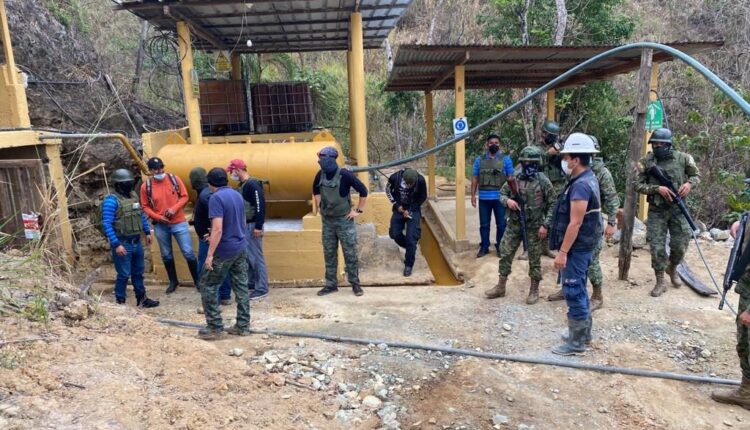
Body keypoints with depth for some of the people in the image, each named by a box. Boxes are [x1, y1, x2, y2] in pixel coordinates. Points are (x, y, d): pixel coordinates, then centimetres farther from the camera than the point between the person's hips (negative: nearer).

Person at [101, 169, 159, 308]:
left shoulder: (133, 197, 9)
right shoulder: (111, 200, -15)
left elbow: (141, 215, 21)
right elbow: (106, 224, -19)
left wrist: (147, 232, 17)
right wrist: (116, 244, -23)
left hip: (137, 242, 8)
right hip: (123, 244, -7)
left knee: (138, 272, 16)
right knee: (124, 275, -1)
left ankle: (142, 299, 28)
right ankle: (120, 303, 11)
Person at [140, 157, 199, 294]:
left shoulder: (174, 179, -5)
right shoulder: (146, 186, -4)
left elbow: (184, 196, -1)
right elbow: (145, 206, 3)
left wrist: (174, 208, -16)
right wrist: (158, 217, -11)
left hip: (179, 223, -1)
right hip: (160, 226, 2)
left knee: (188, 253, -1)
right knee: (166, 255, 13)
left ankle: (197, 280, 13)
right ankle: (173, 281, 30)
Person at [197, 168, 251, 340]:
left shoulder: (216, 198, -16)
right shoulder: (237, 195, 9)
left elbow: (218, 229, -24)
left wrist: (210, 254, -19)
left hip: (224, 251, -8)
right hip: (240, 247, 8)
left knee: (208, 286, 4)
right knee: (241, 286, 10)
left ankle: (215, 328, 7)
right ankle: (243, 325, 16)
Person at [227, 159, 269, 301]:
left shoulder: (253, 185, -16)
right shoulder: (241, 185, 14)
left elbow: (260, 206, -22)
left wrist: (258, 226, -24)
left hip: (252, 226, -10)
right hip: (243, 226, 10)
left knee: (256, 257, -5)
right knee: (247, 256, 15)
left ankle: (262, 289, 1)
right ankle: (252, 284, 26)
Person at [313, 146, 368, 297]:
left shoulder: (344, 175, -17)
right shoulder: (320, 174, -1)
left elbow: (363, 191, -12)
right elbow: (315, 190, 20)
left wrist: (359, 210, -9)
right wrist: (320, 206, 13)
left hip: (344, 220, -5)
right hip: (327, 221, 5)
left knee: (350, 253, 1)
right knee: (329, 253, 10)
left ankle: (355, 284, 13)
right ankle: (331, 284, 21)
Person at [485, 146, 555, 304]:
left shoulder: (543, 181, -9)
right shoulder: (514, 179, 2)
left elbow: (552, 205, -7)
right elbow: (502, 194, 11)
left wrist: (545, 225, -13)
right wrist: (507, 200, -12)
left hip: (534, 226, -4)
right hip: (514, 224, 4)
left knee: (534, 259, 6)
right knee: (505, 254, 7)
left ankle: (534, 290, 21)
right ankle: (500, 287, 20)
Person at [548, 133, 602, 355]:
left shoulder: (580, 185, -22)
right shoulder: (589, 179, 11)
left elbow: (575, 223, -25)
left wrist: (562, 252, -22)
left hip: (576, 248, -10)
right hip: (583, 246, 10)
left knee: (574, 293, -2)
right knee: (579, 290, 18)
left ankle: (576, 342, 8)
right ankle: (583, 333, 30)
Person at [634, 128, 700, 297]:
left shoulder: (682, 158, -1)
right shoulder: (646, 162, -4)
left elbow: (696, 175, 11)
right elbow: (638, 185, -4)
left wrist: (689, 183, -11)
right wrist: (657, 189, -19)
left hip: (678, 208, 1)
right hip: (656, 210, -1)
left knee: (680, 245, 5)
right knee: (657, 247, -1)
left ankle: (672, 268, 37)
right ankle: (660, 282, 12)